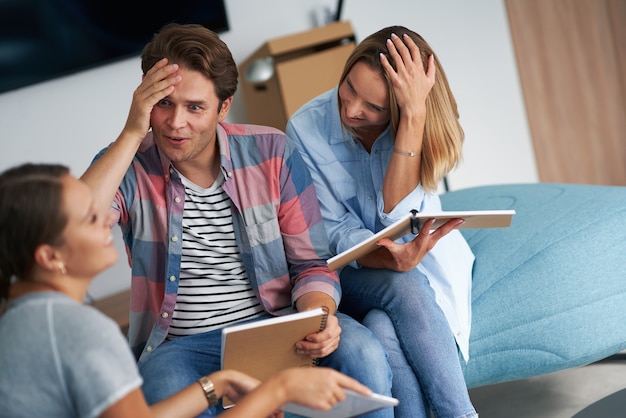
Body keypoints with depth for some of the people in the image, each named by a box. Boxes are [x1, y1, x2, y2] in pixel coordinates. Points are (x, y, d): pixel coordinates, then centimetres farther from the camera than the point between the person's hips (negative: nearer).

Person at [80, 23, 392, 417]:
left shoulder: (271, 152, 0)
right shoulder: (128, 166, -3)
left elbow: (312, 264, 3)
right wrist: (132, 134, -21)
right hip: (180, 345, -1)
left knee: (360, 351, -28)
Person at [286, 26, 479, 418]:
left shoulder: (422, 122, -12)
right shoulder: (307, 129, -14)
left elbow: (396, 215, -26)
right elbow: (337, 234, -13)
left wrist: (414, 113, -32)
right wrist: (392, 260, -35)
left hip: (426, 264, 0)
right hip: (352, 273, 0)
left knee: (383, 326, -33)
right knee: (403, 287, -34)